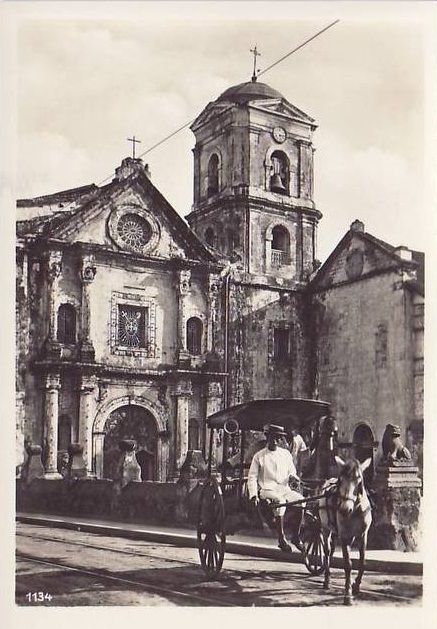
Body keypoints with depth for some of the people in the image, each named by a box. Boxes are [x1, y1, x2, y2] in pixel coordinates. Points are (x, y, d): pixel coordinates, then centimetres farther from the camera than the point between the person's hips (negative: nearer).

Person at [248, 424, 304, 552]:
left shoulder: (286, 454, 14)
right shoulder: (259, 456, 4)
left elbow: (292, 472, 22)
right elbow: (252, 477, 2)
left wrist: (293, 476, -2)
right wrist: (253, 495, -10)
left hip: (284, 489, 4)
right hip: (267, 490, -4)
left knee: (301, 500, -24)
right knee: (280, 502, -35)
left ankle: (295, 536, -10)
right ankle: (281, 539, -23)